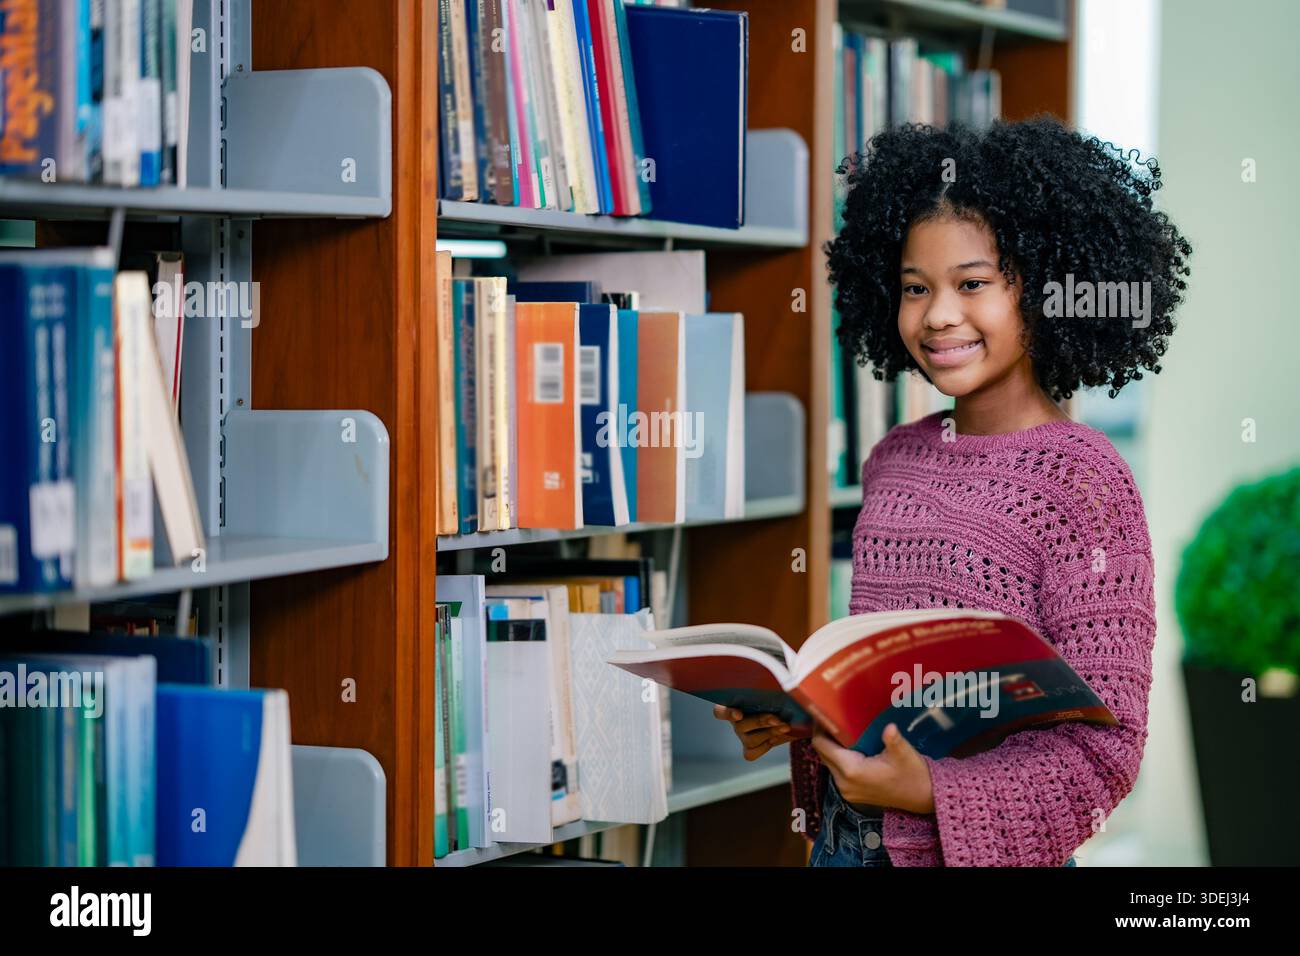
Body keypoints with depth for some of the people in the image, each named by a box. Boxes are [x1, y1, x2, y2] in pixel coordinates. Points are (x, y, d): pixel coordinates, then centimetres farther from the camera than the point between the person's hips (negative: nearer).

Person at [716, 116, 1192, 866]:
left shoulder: (1083, 481, -14)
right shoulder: (895, 460, 5)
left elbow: (1103, 751, -17)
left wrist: (930, 794, -26)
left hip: (976, 849, -6)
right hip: (843, 838, 6)